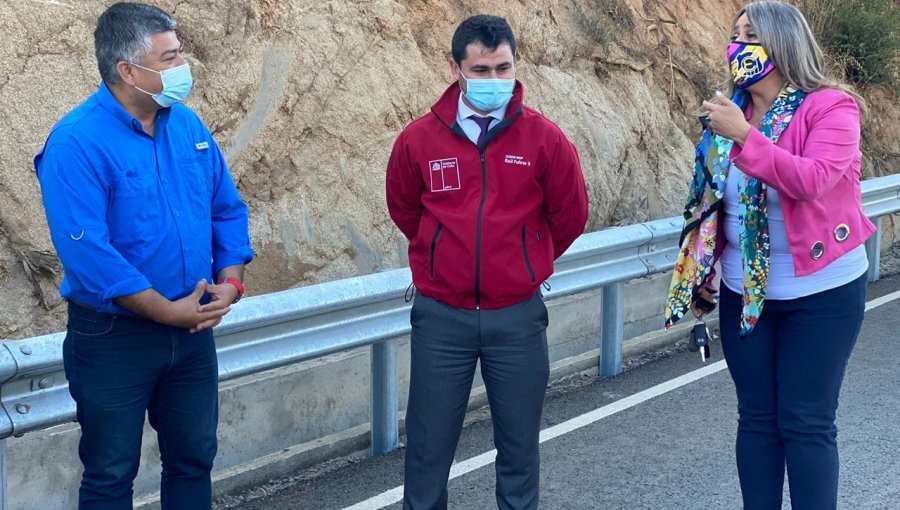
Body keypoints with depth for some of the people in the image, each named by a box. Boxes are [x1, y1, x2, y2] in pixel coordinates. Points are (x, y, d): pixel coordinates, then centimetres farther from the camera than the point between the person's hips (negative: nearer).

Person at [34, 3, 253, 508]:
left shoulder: (188, 125, 4)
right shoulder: (76, 143, -18)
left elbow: (228, 209, 11)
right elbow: (86, 251, -24)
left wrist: (229, 282, -5)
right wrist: (168, 311, -20)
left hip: (194, 331, 6)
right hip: (113, 337, -6)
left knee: (194, 458, 16)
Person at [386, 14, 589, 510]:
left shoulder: (545, 139, -5)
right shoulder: (418, 140, -3)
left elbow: (569, 217, 7)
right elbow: (404, 210, 14)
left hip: (518, 316, 0)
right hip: (440, 317, 0)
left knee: (519, 443, 10)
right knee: (429, 445, 7)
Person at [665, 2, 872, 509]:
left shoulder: (831, 107, -13)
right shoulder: (733, 112, 4)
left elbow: (812, 181, -30)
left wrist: (744, 137, -36)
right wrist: (702, 267, 14)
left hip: (821, 292, -5)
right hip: (744, 291, 5)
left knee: (805, 423, -1)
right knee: (757, 418, 10)